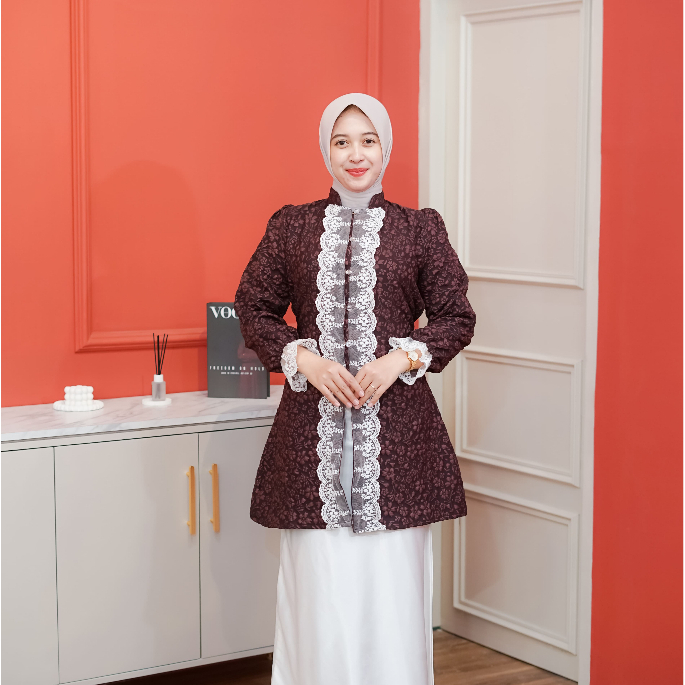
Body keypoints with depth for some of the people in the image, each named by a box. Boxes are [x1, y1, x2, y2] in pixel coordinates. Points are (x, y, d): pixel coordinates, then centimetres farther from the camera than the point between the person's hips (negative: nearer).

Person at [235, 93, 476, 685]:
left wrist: (403, 358, -9)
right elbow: (254, 308, 9)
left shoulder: (420, 228, 7)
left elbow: (457, 317, 7)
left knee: (392, 584, 1)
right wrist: (303, 359, -7)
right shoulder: (291, 227, 9)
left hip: (396, 422, 0)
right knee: (319, 583, 2)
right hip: (313, 420, 1)